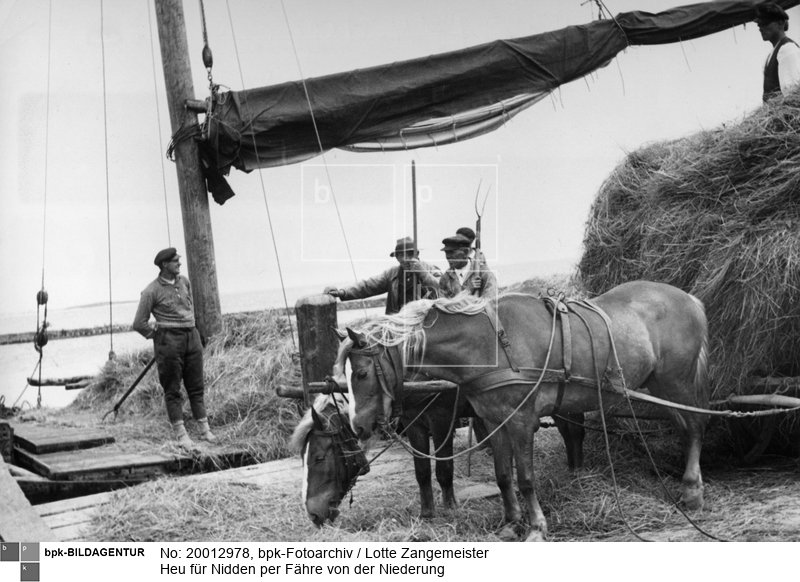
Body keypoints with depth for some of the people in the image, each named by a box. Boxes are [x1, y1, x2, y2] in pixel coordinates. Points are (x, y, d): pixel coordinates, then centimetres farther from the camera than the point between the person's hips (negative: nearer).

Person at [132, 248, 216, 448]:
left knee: (196, 386, 8)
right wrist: (157, 335, 1)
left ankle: (205, 429, 13)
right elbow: (139, 323, -6)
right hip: (169, 340, -5)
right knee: (172, 389, -1)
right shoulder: (152, 291, -10)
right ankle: (180, 434, 2)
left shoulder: (184, 281, 8)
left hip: (192, 336, 5)